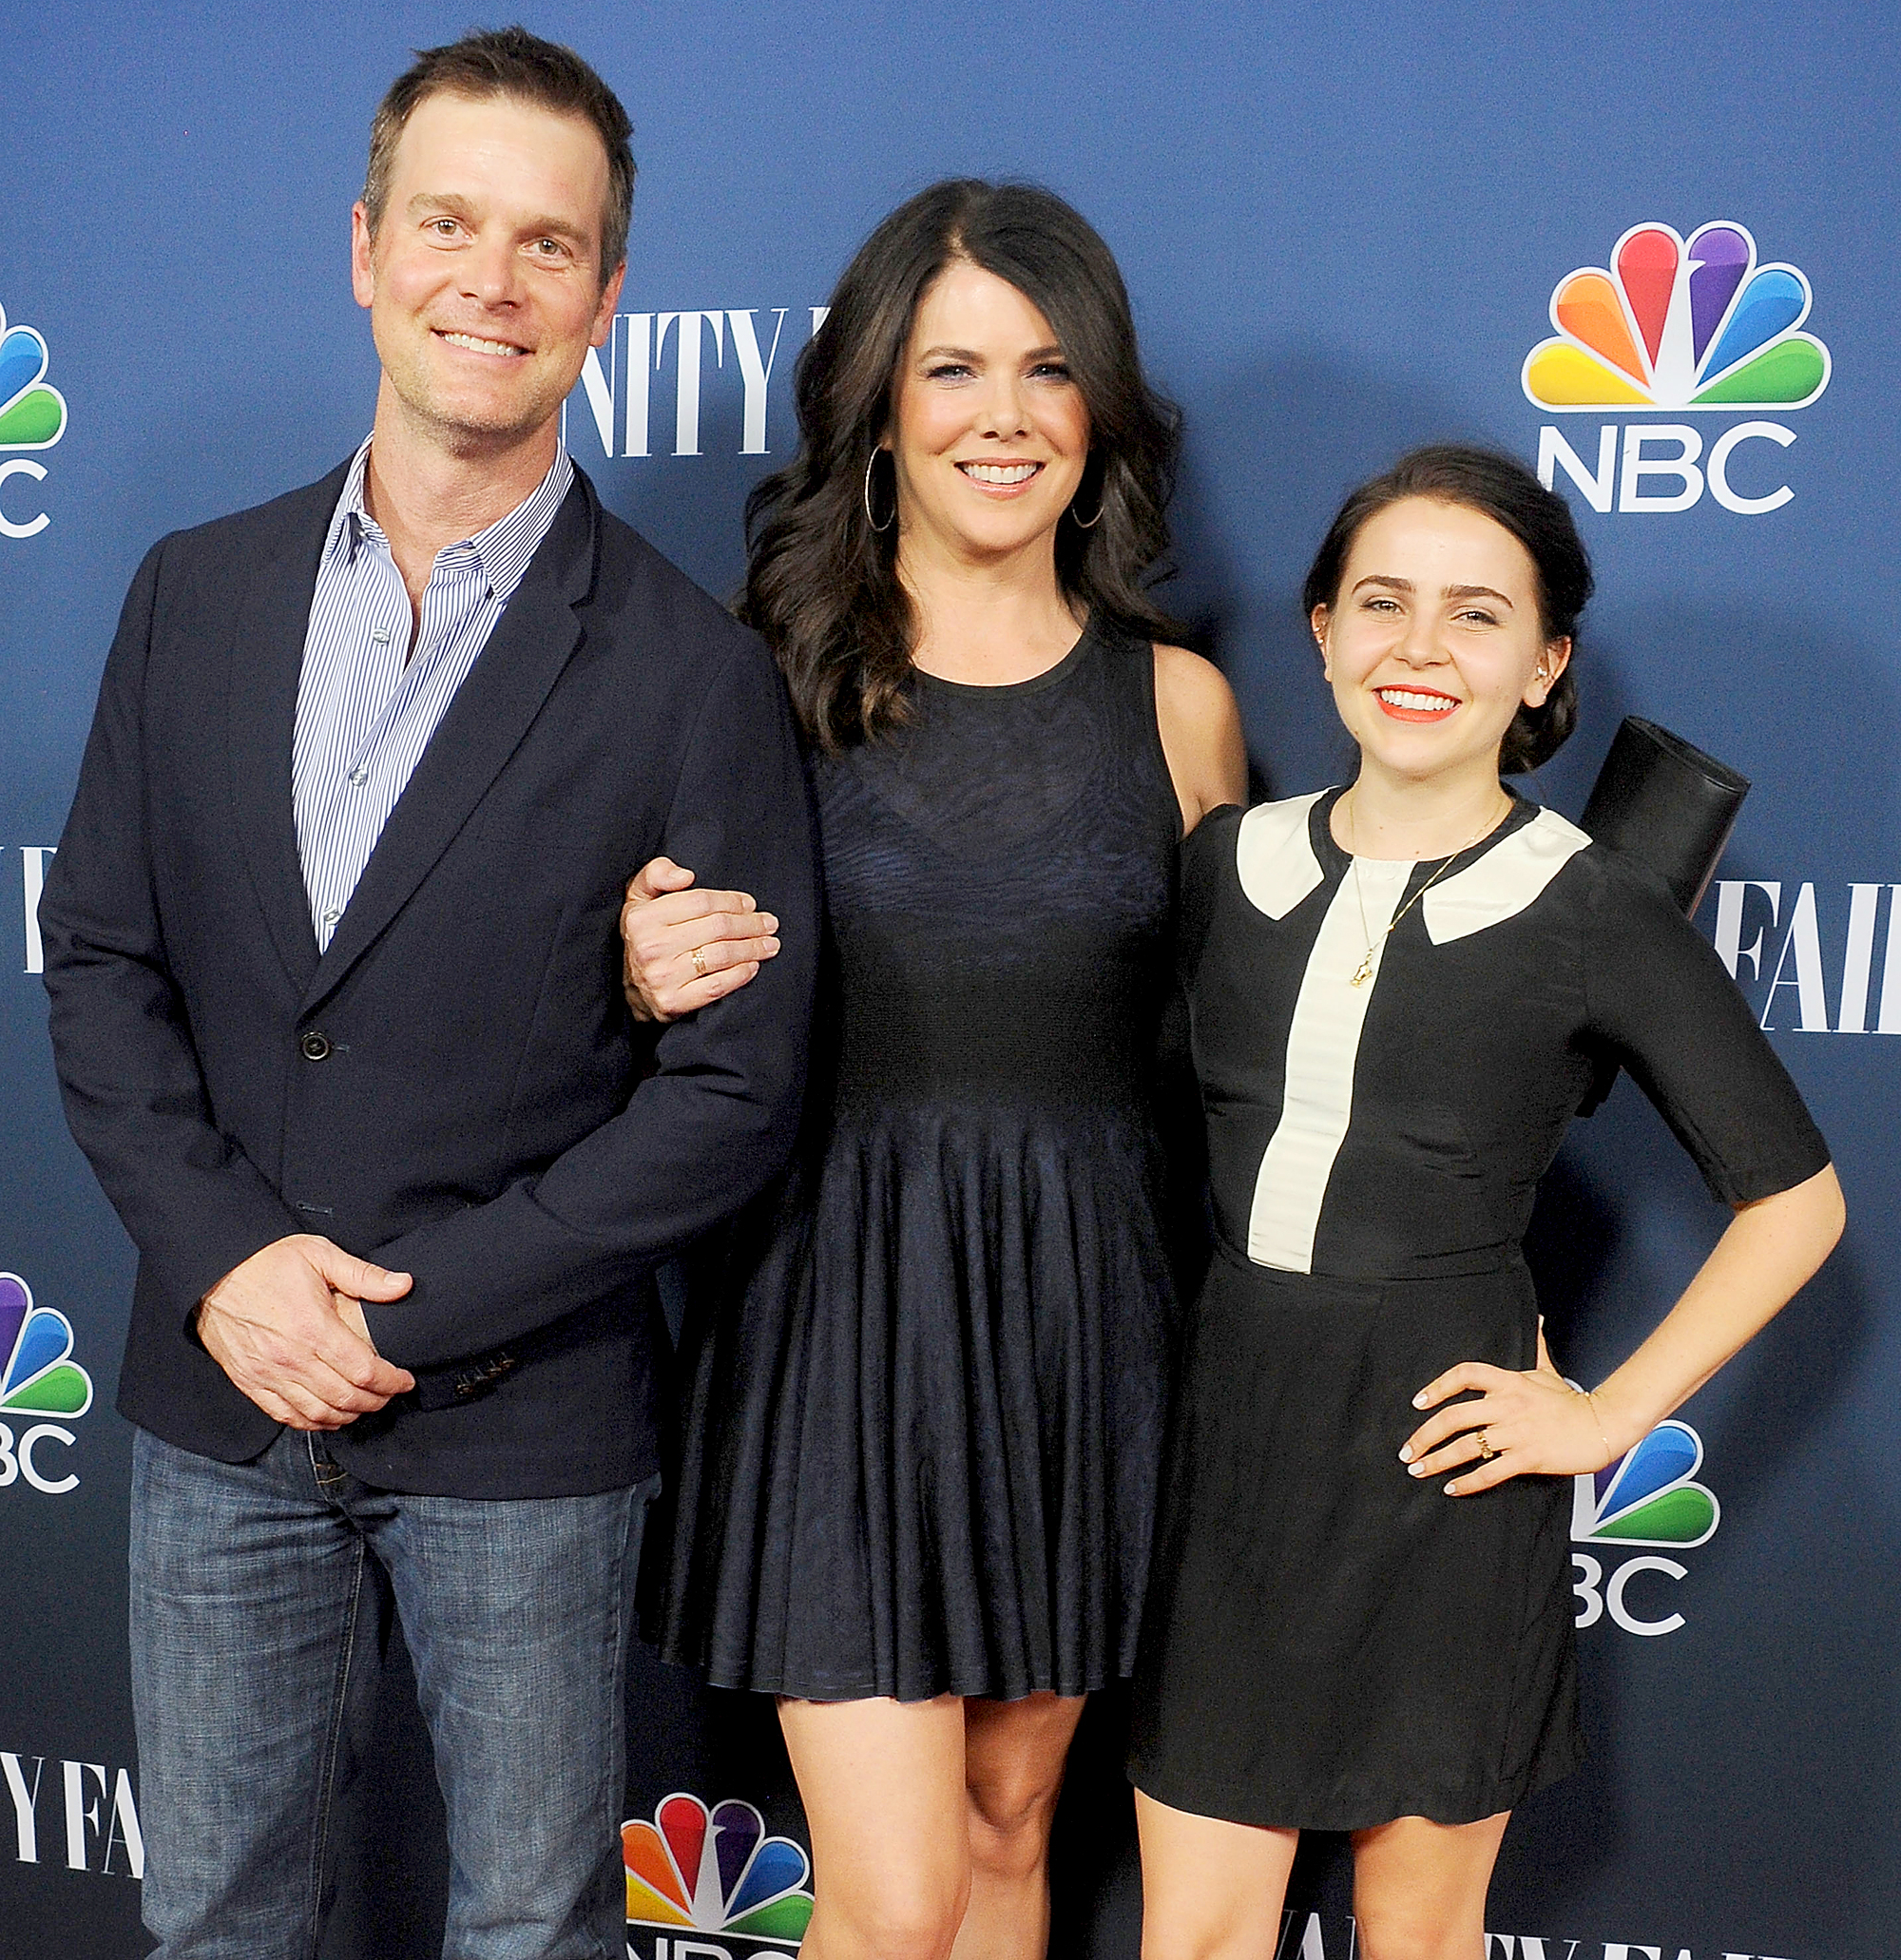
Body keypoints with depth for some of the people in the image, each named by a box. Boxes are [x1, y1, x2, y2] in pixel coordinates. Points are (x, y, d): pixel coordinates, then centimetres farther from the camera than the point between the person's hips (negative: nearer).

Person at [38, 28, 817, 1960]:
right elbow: (97, 957, 4)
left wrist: (407, 1310, -15)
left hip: (523, 1433, -3)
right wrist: (219, 1261, -11)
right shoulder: (197, 591, 2)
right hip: (219, 1391, 3)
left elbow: (732, 1089, -11)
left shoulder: (691, 671, -10)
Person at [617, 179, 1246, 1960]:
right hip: (841, 1296, -2)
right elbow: (676, 982, 6)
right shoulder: (767, 678, -2)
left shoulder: (1176, 703, 3)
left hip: (1077, 1307, 2)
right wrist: (649, 980, -17)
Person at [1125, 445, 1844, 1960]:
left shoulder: (1597, 914, -7)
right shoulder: (1227, 863, 3)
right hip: (1223, 1437, 3)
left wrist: (1613, 1414, -6)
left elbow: (1793, 1198, -1)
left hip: (1436, 1461, -2)